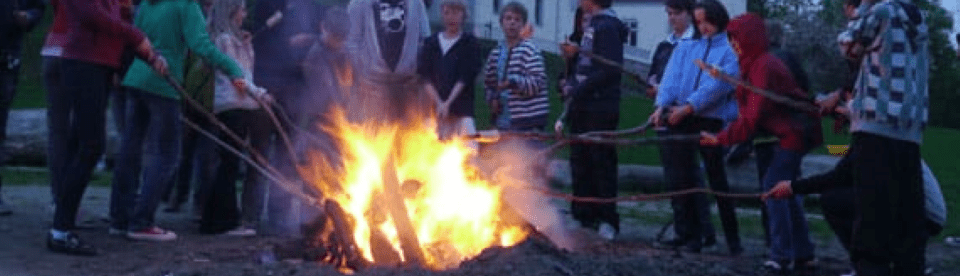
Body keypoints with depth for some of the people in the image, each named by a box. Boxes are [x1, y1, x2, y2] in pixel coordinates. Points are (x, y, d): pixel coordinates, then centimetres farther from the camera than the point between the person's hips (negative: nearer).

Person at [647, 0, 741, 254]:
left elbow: (719, 84, -11)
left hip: (713, 121, -4)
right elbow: (672, 78, 4)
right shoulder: (686, 47, 17)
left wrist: (688, 106, -19)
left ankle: (733, 238, 8)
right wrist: (662, 105, -13)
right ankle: (688, 233, 15)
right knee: (679, 178, 6)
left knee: (717, 179, -1)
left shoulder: (732, 50, 2)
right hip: (679, 119, 4)